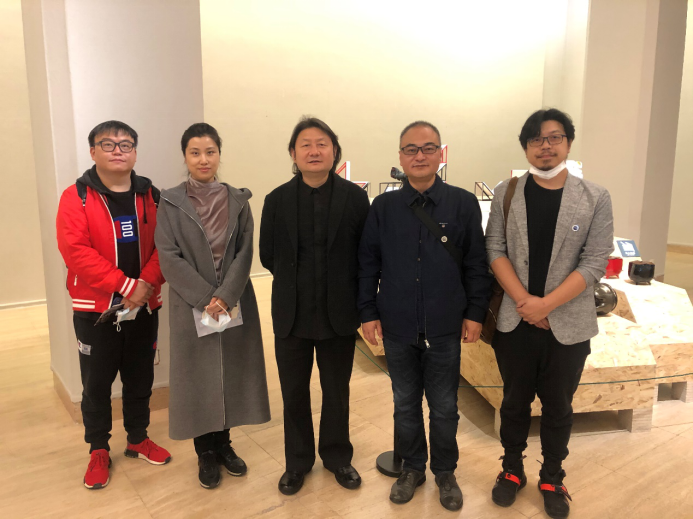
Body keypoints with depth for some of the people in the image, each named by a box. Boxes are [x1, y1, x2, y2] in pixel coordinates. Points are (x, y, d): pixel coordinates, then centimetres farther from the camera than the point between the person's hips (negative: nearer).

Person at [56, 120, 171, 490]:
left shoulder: (151, 195, 3)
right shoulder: (76, 197, -7)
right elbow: (76, 251, -17)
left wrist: (146, 284, -17)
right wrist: (124, 286, -21)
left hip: (144, 306, 3)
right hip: (95, 309, -2)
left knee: (140, 377, 15)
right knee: (97, 382, 9)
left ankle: (138, 439, 34)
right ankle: (98, 450, 27)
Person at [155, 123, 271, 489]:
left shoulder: (238, 201, 3)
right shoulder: (170, 202, -2)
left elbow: (245, 253, -2)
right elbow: (169, 257, -8)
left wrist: (225, 295, -15)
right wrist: (205, 297, -15)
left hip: (234, 303, 2)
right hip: (191, 305, -2)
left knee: (230, 371, 9)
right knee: (198, 374, 7)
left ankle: (223, 443, 29)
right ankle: (205, 452, 24)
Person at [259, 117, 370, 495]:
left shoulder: (355, 197, -6)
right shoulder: (277, 200, -2)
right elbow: (268, 255, 6)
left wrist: (340, 286, 1)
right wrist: (296, 281, 8)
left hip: (338, 314, -1)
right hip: (292, 315, 1)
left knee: (337, 392, 16)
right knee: (294, 394, 14)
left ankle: (337, 457, 38)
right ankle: (298, 462, 36)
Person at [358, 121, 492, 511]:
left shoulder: (463, 203, -4)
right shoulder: (384, 207, 0)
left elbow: (476, 264, -1)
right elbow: (368, 263, 3)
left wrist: (475, 313, -2)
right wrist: (369, 312, 0)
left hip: (445, 328, -1)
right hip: (398, 328, 2)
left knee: (445, 407, 13)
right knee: (405, 404, 16)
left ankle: (445, 472, 36)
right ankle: (413, 468, 37)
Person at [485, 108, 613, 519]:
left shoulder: (596, 199, -3)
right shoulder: (506, 193, 1)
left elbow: (596, 262, -8)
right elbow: (495, 250, -3)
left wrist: (546, 304, -15)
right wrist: (524, 301, -13)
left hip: (568, 324, 0)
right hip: (515, 321, 1)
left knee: (558, 406, 14)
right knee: (515, 401, 16)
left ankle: (553, 478, 35)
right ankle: (512, 469, 36)